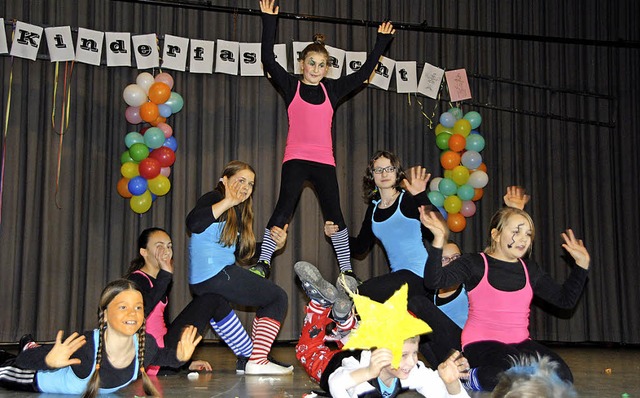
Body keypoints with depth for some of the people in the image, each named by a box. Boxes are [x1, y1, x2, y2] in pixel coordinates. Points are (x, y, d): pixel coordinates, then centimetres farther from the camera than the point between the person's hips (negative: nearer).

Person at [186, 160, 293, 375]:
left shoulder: (237, 214, 23)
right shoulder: (214, 198, -4)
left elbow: (242, 253, 19)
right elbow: (193, 223, -24)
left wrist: (274, 243, 7)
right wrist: (228, 202, -23)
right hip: (215, 275, -10)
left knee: (271, 298, 20)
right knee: (278, 297, -5)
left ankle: (247, 360, 12)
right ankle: (257, 362, -13)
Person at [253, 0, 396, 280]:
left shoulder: (332, 89, 14)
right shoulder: (291, 86, 7)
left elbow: (364, 72, 20)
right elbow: (268, 58, -1)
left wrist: (382, 42, 23)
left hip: (324, 161, 3)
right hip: (295, 159, -3)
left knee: (334, 213, 1)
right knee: (284, 207, -15)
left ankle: (346, 269, 7)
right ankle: (263, 263, -13)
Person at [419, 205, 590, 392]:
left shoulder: (530, 269, 12)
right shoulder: (475, 264, -5)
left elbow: (565, 299, 16)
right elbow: (434, 281, -20)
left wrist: (582, 263, 7)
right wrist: (438, 240, -34)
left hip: (519, 343, 6)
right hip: (481, 344, -5)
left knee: (561, 376, -21)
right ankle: (473, 377, -7)